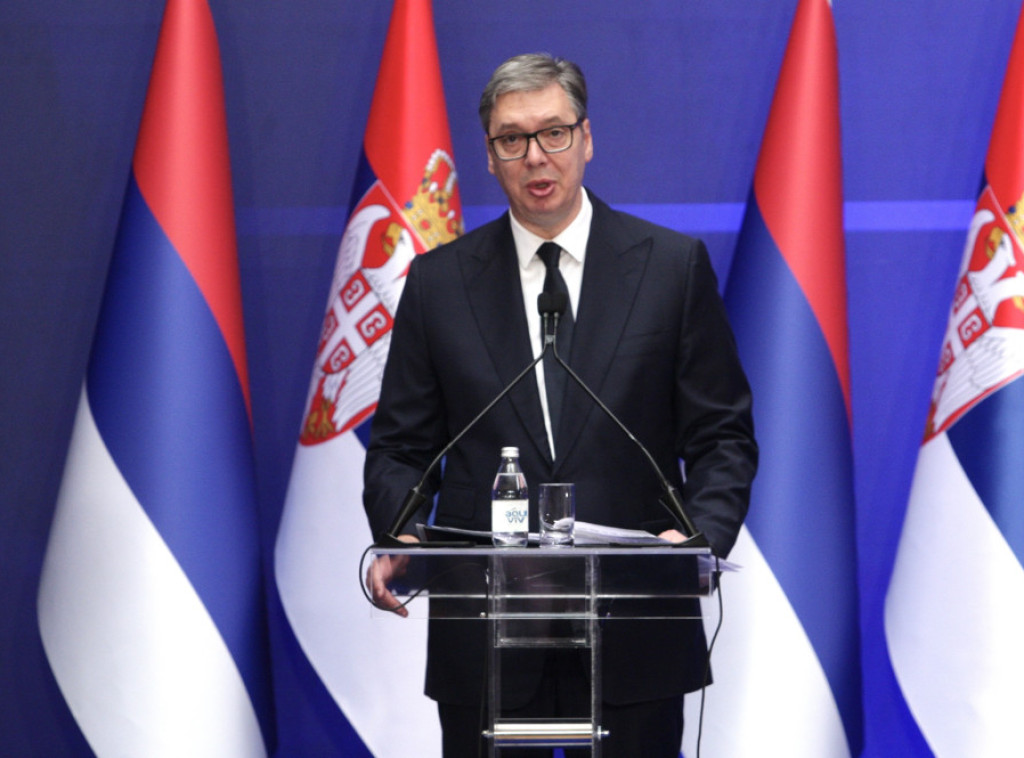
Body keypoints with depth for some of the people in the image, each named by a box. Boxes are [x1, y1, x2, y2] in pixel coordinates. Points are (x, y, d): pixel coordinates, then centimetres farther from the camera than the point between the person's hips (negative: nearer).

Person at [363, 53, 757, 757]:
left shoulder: (674, 266, 4)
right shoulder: (439, 281, 7)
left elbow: (722, 435, 4)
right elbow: (400, 447, 8)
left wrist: (701, 533, -15)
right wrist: (400, 538, -11)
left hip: (634, 641, -1)